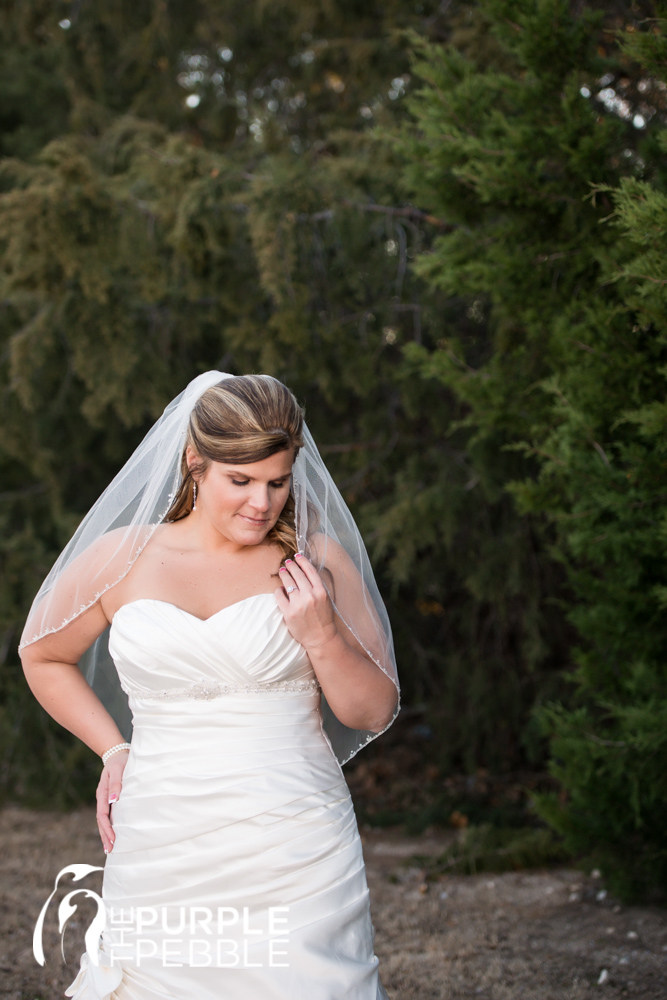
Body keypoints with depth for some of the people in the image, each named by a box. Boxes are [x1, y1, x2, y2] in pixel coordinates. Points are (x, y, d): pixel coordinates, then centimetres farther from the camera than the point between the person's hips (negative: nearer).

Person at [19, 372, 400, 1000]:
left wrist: (322, 635, -9)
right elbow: (41, 655, 21)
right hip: (163, 850, 1)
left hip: (294, 858, -1)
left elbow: (375, 712, 8)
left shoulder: (316, 562, 2)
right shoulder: (120, 560, 3)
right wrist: (114, 751, 12)